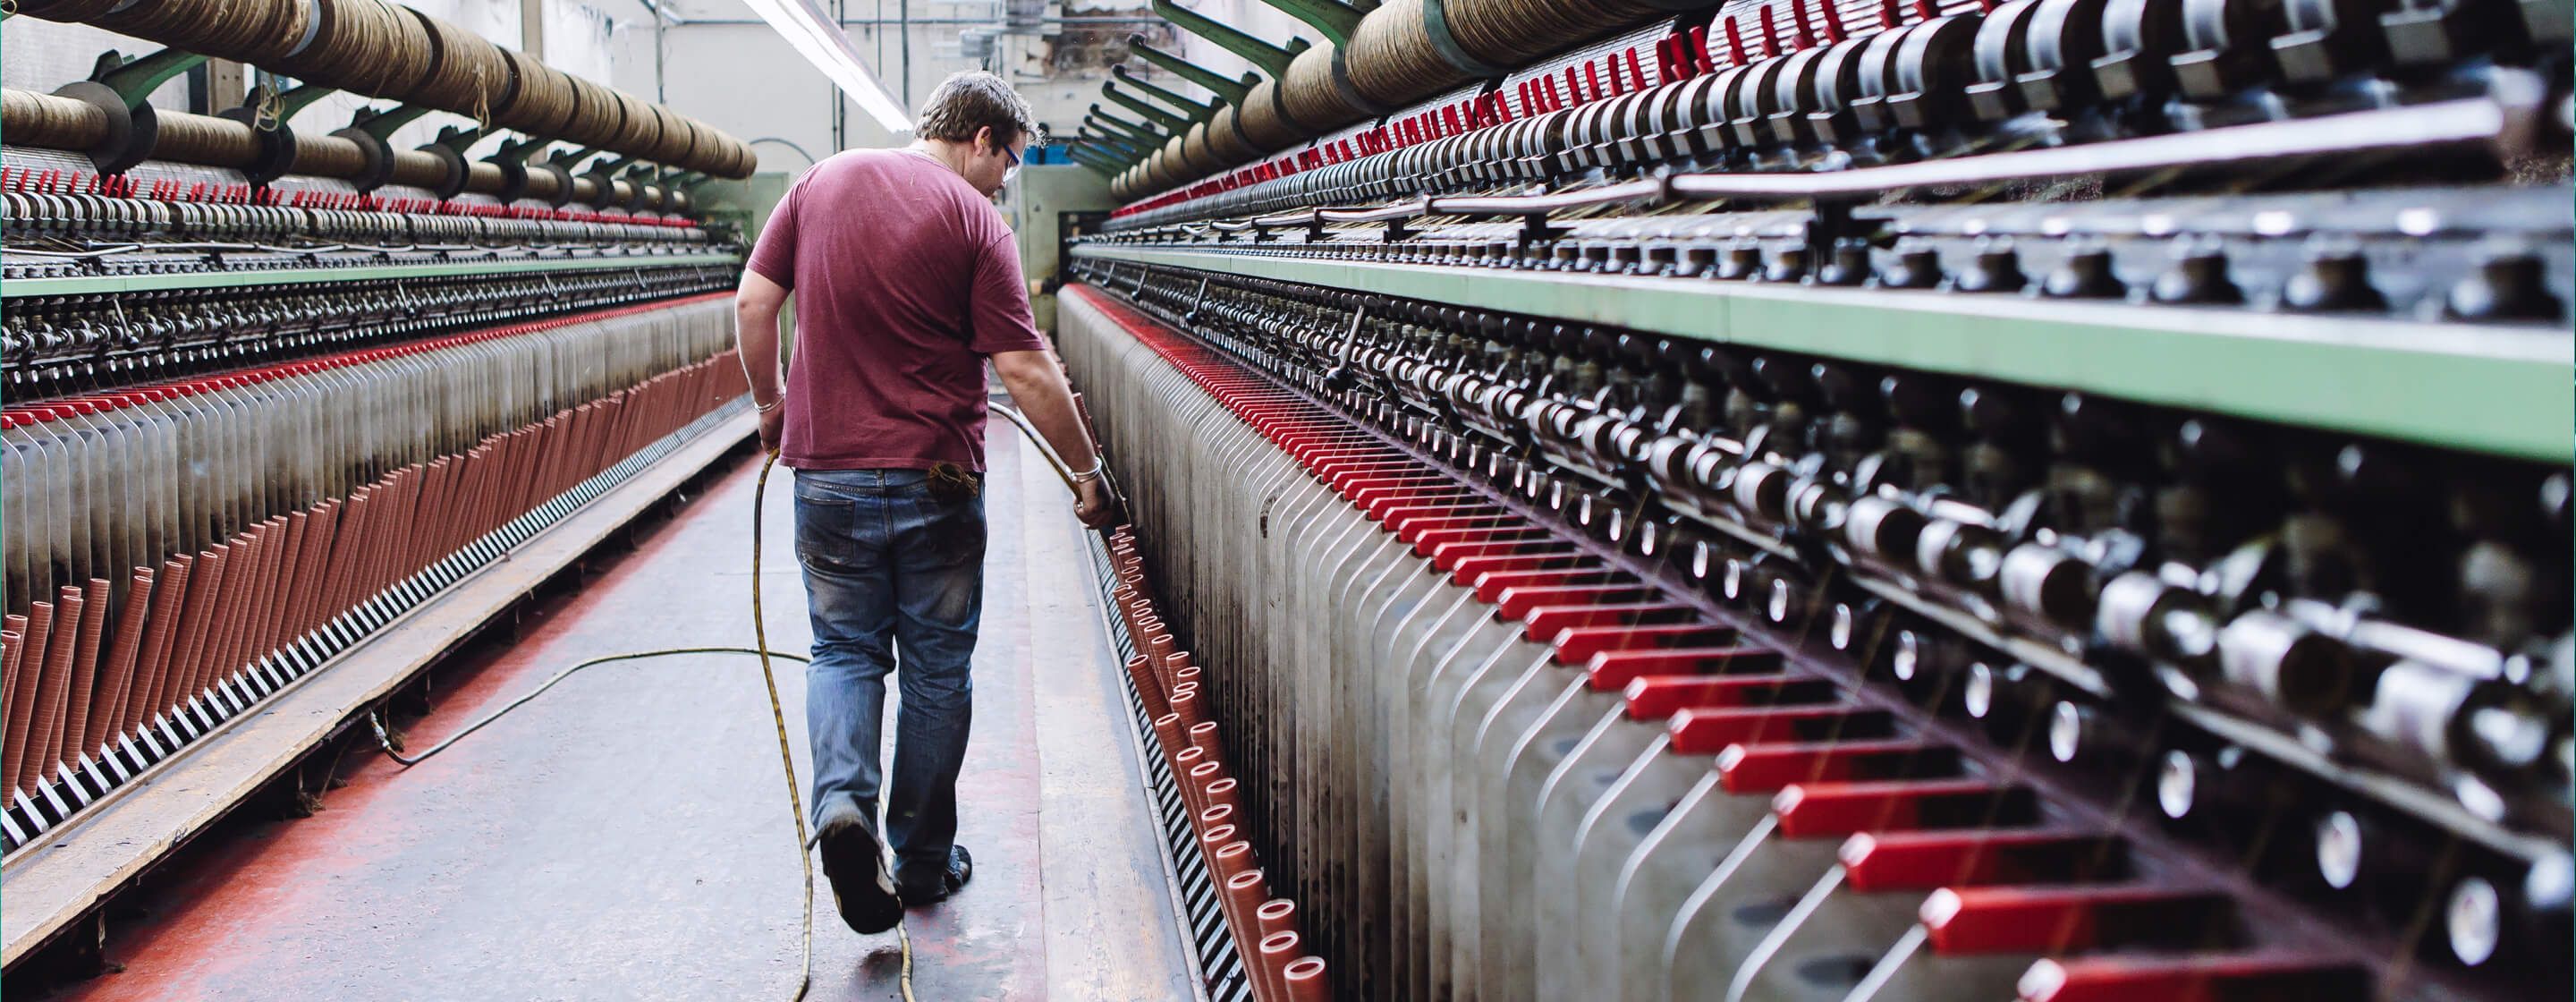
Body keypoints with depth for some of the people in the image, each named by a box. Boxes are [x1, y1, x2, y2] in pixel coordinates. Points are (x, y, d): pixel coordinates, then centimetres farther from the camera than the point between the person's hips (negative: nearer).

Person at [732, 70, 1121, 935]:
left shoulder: (823, 183, 5)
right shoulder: (975, 222, -8)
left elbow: (754, 300, 6)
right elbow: (1024, 368, -12)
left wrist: (770, 400, 20)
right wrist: (1087, 471, -4)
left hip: (828, 473, 3)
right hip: (937, 478, -3)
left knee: (845, 652, 14)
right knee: (937, 667, 11)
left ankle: (843, 806, -11)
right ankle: (923, 859, 19)